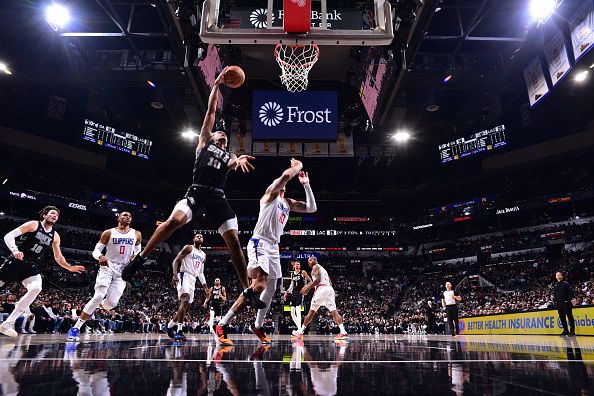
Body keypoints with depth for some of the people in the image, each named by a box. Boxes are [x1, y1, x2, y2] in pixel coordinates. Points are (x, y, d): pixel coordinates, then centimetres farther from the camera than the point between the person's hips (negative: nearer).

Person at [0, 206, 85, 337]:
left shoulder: (55, 236, 10)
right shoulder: (33, 224, -5)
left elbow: (58, 257, 18)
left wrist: (69, 267, 5)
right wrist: (15, 250, -29)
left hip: (30, 266, 3)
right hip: (15, 261, -3)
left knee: (36, 288, -23)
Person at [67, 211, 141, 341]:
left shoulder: (136, 235, 7)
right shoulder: (109, 233, 1)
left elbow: (138, 253, 16)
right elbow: (96, 250, -1)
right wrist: (100, 256, -24)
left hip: (123, 270, 2)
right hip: (107, 266, -2)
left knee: (112, 303, -8)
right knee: (99, 296, -21)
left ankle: (94, 307, 29)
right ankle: (76, 328, -9)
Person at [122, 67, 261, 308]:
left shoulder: (229, 156, 27)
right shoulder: (204, 142, 22)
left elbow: (234, 165, 1)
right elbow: (211, 110, 20)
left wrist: (240, 161, -23)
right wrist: (216, 84, 21)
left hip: (218, 198, 3)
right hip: (197, 192, -2)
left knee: (233, 241, -8)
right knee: (174, 220, -30)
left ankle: (248, 290, -4)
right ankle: (140, 258, -12)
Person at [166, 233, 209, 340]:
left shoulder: (203, 255, 20)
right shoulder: (188, 248, 0)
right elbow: (176, 261, -7)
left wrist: (205, 286, 15)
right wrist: (175, 274, -23)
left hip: (193, 279, 8)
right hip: (184, 276, -8)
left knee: (186, 306, 8)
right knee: (185, 300, -25)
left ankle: (170, 325, 24)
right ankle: (178, 331, -28)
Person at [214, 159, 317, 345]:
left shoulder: (288, 203, 20)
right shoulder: (271, 194, -3)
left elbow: (312, 208, 15)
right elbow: (286, 174, -20)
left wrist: (306, 185, 12)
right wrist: (298, 165, -1)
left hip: (273, 246, 9)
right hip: (260, 243, -9)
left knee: (271, 289, 13)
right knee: (258, 286, -21)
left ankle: (257, 326, 30)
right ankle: (222, 325, -17)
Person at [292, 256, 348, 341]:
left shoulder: (316, 267, 5)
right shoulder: (323, 269, 31)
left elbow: (318, 280, -12)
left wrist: (307, 288, -9)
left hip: (322, 288, -8)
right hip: (330, 288, 8)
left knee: (311, 311, -2)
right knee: (334, 311, -3)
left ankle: (300, 331, 4)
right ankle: (343, 332, -18)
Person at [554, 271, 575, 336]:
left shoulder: (566, 283, -1)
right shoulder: (555, 285, 16)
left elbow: (571, 292, -7)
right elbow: (554, 294, 22)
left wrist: (569, 299, -15)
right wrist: (555, 300, 11)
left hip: (566, 303, -6)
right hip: (559, 303, 6)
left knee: (569, 316, -4)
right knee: (562, 317, 7)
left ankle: (572, 330, -1)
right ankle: (565, 330, 14)